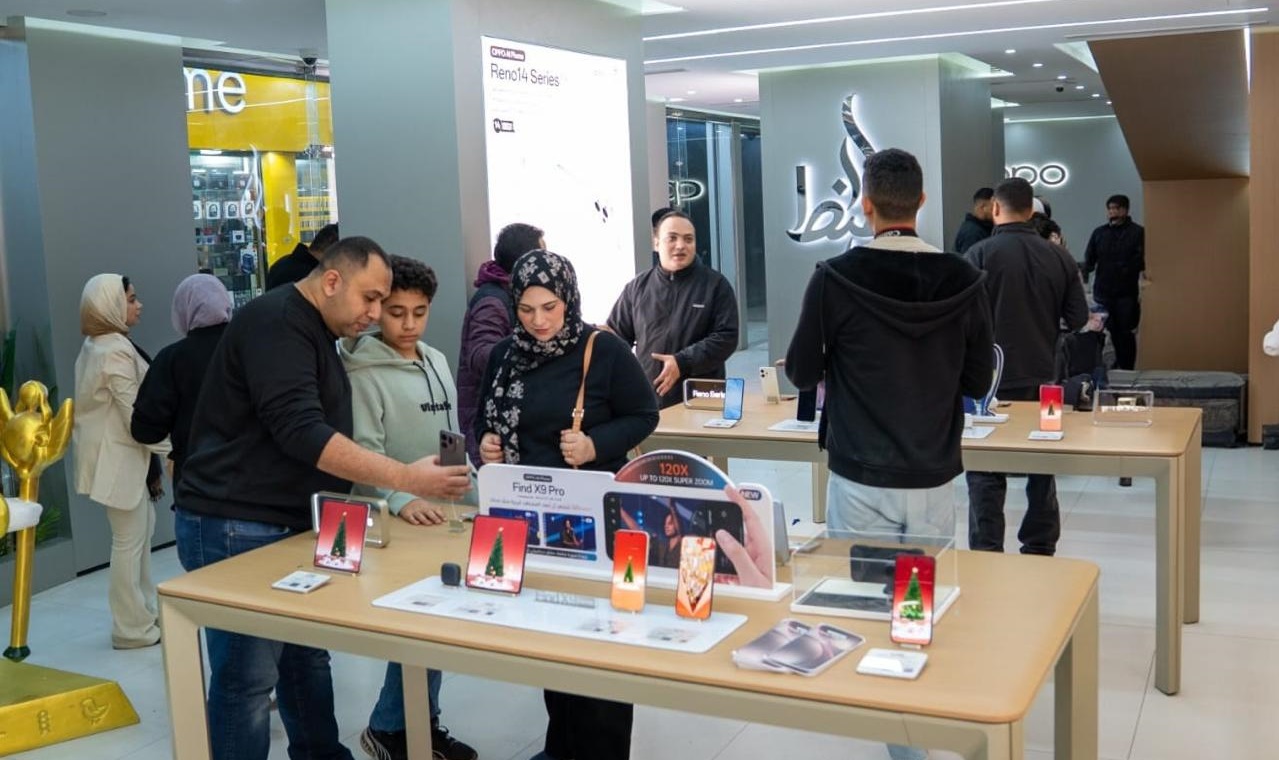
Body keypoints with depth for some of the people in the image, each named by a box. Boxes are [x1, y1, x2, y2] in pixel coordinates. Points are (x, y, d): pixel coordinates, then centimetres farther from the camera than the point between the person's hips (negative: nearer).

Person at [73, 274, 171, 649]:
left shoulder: (95, 347, 13)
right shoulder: (116, 352, -19)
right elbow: (136, 415, -22)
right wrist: (170, 448, -12)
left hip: (122, 455, 10)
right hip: (121, 457, -10)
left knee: (140, 534, 16)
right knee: (130, 540, -1)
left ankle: (142, 614, 25)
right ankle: (133, 627, 8)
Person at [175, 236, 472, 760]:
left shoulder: (317, 334, 15)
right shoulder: (274, 321, -17)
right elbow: (301, 433, -28)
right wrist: (405, 478, -29)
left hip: (287, 523, 10)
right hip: (234, 528, -10)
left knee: (307, 657, 15)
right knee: (248, 677, -3)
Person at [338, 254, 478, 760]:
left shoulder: (436, 361, 10)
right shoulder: (363, 372, -12)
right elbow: (364, 453, -19)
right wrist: (401, 500, -32)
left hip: (442, 514, 7)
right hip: (394, 521, -7)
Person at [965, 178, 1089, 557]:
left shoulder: (980, 254, -12)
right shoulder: (1059, 257, 1)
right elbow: (1077, 318, 3)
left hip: (993, 380, -4)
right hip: (1043, 379, 4)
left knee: (986, 476, 2)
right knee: (1042, 470, 16)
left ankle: (987, 555, 1)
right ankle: (1040, 551, 24)